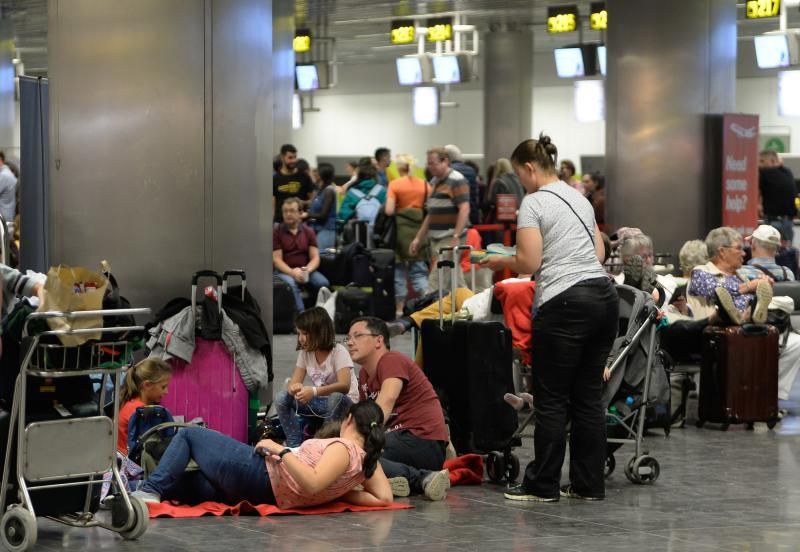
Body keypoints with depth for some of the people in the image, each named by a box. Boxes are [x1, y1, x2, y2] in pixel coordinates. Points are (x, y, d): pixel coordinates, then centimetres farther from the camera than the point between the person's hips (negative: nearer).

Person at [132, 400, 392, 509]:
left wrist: (280, 450, -25)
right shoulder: (369, 459, 3)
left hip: (256, 473, -8)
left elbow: (311, 483, -33)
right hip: (266, 495, 8)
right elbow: (384, 498, 0)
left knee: (188, 434, 8)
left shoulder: (344, 448, -19)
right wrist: (342, 493, 4)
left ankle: (150, 490, -1)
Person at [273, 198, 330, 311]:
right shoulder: (276, 232, 0)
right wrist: (292, 272, -23)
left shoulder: (308, 231, 9)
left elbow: (315, 257, 4)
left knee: (323, 283, -25)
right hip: (284, 271, -3)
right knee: (291, 284, -37)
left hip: (304, 270, 3)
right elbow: (276, 259, -6)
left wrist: (307, 270, -19)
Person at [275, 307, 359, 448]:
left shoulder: (338, 352, -15)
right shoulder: (305, 353, 3)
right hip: (319, 403, 6)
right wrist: (294, 388, -30)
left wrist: (314, 391, -47)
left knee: (336, 398, -40)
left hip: (343, 404, -6)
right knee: (282, 399, -15)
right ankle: (294, 446, -12)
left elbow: (344, 386, -31)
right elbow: (294, 382, -2)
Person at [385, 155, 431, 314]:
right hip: (421, 228, 2)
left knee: (399, 270, 9)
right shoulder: (425, 185, 3)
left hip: (401, 229, -2)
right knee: (419, 269, 9)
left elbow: (389, 210, -12)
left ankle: (399, 309, 12)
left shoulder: (394, 184, -6)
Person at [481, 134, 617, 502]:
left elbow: (528, 262, -11)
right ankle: (589, 484, 13)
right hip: (603, 296, 8)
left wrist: (500, 261, 7)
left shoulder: (533, 203, -6)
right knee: (589, 395, 11)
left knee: (551, 398, 0)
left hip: (565, 303, -8)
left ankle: (542, 485, 6)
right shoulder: (579, 198, 18)